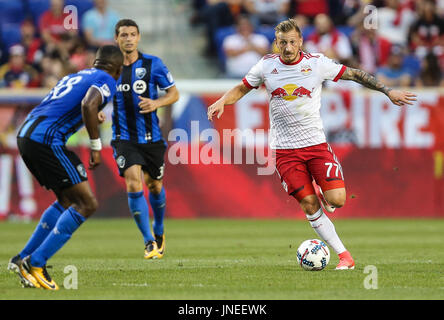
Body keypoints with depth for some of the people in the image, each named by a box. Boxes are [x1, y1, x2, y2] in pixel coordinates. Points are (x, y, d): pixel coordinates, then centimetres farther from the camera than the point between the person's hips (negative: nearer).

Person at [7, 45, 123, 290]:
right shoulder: (107, 81, 1)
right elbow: (88, 105, -20)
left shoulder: (74, 76, 26)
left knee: (67, 200, 21)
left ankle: (22, 260, 18)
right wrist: (96, 146, -13)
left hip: (25, 134, 9)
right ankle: (35, 263, -9)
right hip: (46, 139, -9)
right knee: (87, 205, -4)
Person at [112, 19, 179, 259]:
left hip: (151, 137, 0)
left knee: (154, 185, 13)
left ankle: (159, 231, 42)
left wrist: (156, 103, -17)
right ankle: (149, 242, -14)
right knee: (133, 183, -19)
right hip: (124, 138, 0)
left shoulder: (152, 64, -4)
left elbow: (174, 93, 2)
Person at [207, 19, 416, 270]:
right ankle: (344, 256, 1)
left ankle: (324, 194, 24)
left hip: (316, 143, 0)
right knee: (309, 205, -6)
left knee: (336, 200, -13)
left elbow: (355, 75, 3)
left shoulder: (317, 63, -4)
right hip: (285, 149, 1)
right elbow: (242, 89, 14)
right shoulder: (266, 66, 0)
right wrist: (222, 102, -5)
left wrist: (388, 91, -1)